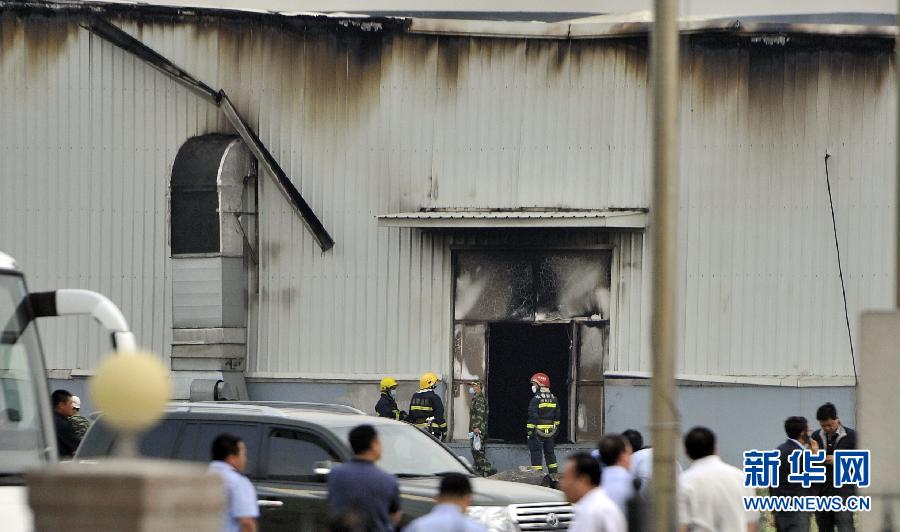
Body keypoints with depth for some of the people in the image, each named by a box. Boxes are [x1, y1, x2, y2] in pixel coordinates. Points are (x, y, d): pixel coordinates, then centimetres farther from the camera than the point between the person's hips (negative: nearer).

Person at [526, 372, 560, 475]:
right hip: (550, 431, 6)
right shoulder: (553, 399, 7)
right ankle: (554, 473, 18)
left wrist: (529, 431, -12)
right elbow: (557, 416, 12)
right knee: (550, 452, 15)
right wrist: (556, 428, 20)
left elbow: (533, 417, -16)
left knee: (536, 452, -3)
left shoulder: (536, 399, -14)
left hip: (538, 431, -6)